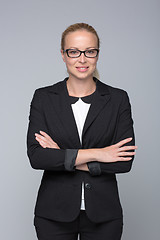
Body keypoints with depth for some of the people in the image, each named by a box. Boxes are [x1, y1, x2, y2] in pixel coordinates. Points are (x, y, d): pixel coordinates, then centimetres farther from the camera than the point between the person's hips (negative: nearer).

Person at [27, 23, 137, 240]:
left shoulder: (118, 99, -1)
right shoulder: (44, 98, -1)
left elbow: (125, 161, -9)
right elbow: (36, 156, -12)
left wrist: (65, 158, -14)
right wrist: (95, 154, -17)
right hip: (55, 214, 0)